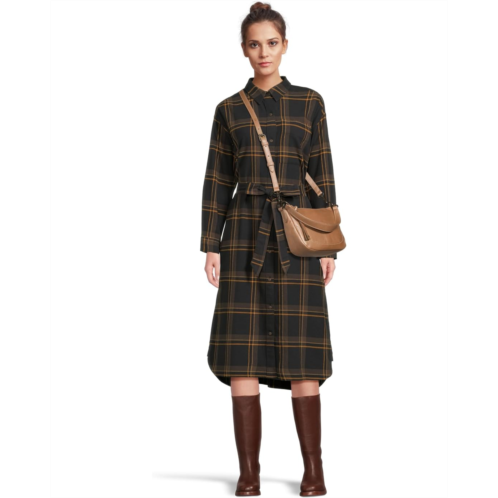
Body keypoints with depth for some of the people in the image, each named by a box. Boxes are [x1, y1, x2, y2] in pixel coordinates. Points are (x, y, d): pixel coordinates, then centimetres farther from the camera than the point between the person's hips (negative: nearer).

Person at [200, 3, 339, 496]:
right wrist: (211, 245, -1)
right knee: (242, 353, -4)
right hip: (245, 236, 1)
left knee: (300, 353, -4)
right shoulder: (228, 110, 10)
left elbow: (323, 177, 4)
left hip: (296, 236, -1)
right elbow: (217, 182, 8)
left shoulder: (309, 103, 7)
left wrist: (329, 245, -2)